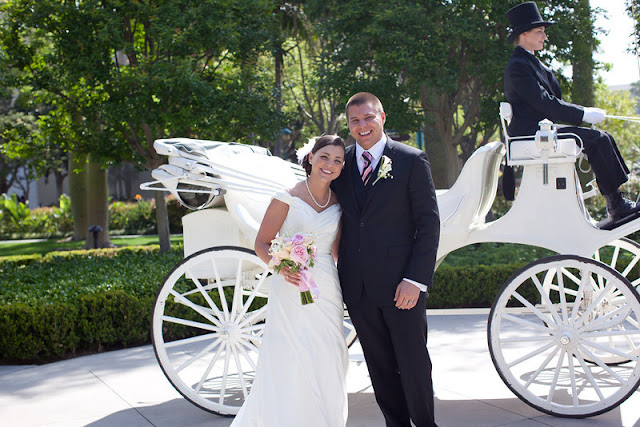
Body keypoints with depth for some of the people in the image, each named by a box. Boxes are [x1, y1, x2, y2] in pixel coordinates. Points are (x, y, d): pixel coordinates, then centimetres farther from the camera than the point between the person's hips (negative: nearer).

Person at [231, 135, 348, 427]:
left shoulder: (339, 202, 9)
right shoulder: (288, 198, -5)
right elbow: (262, 243, -5)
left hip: (326, 290, 5)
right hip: (291, 290, -4)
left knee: (327, 366, 7)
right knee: (288, 365, -5)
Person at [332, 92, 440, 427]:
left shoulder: (412, 161, -3)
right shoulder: (341, 162, 8)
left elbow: (429, 223, -6)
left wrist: (416, 280, -12)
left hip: (401, 284, -3)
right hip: (358, 285, 4)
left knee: (414, 366, 5)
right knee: (380, 368, 14)